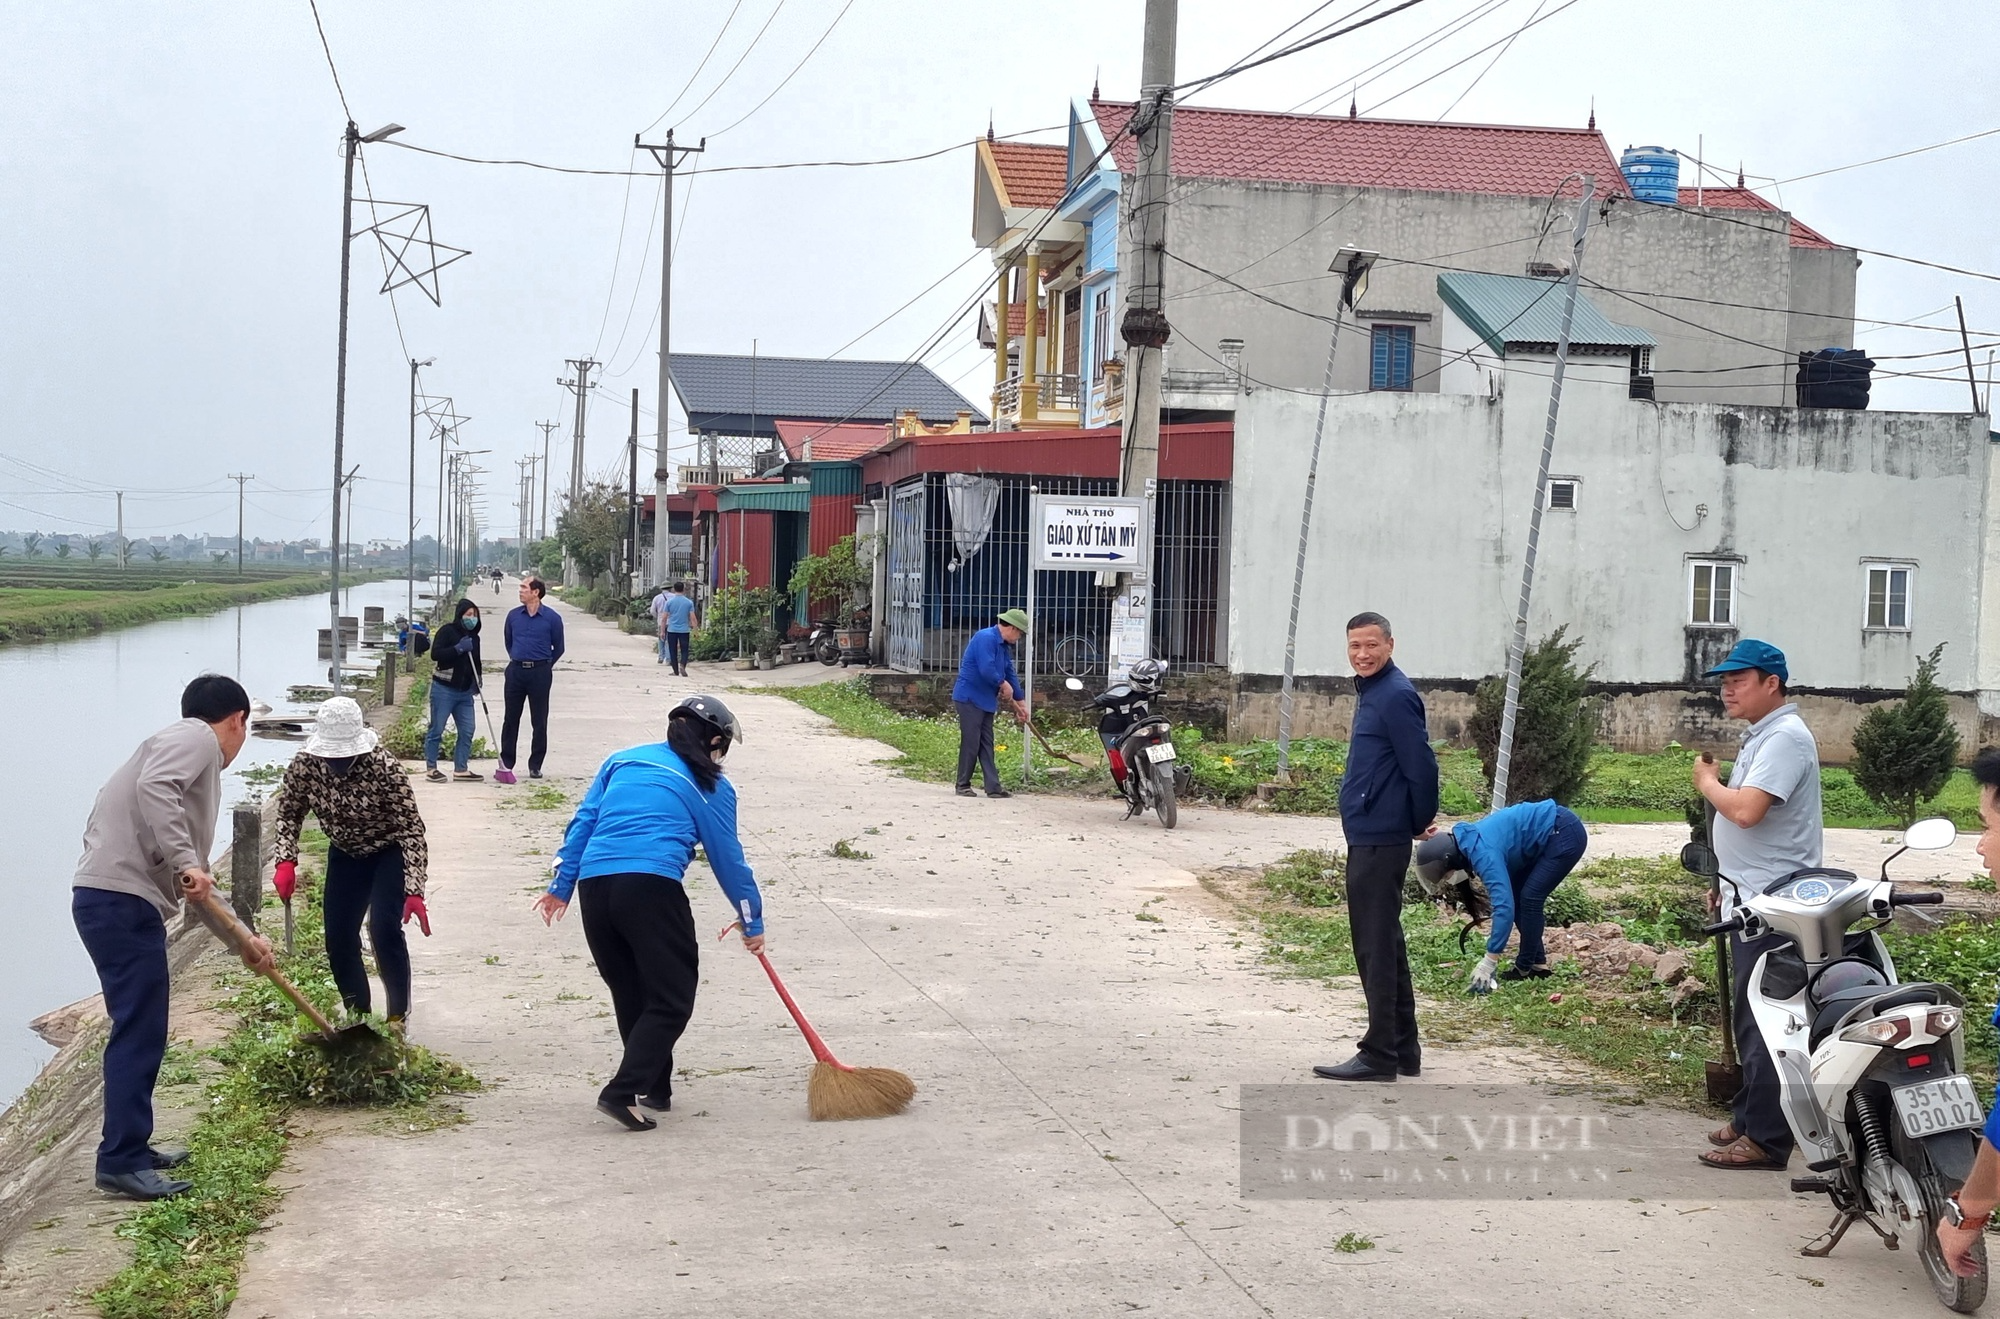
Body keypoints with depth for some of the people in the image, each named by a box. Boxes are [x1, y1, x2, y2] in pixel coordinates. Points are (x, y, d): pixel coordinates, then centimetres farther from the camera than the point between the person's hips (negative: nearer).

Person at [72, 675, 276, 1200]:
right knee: (139, 1033, -8)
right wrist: (186, 861, -28)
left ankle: (131, 1148, 25)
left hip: (117, 902, 10)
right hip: (121, 900, -10)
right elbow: (153, 788, -24)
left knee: (141, 1033, 16)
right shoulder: (194, 736, -1)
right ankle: (121, 1162, -6)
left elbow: (194, 885, 29)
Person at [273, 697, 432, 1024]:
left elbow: (411, 828, -30)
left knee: (383, 928, -20)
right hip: (346, 853, 5)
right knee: (338, 936, 1)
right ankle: (358, 1016, 20)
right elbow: (289, 813, -4)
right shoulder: (304, 764, -22)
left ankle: (399, 1017, -6)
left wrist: (414, 891, -36)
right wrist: (286, 861, -19)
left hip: (390, 851, -5)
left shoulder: (383, 766, -34)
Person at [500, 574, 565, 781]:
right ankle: (506, 764, 12)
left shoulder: (552, 618, -5)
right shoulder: (513, 615, 4)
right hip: (516, 670, 3)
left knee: (539, 721, 3)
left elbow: (558, 648, 6)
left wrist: (544, 665, 9)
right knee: (510, 719, 5)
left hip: (540, 673, -3)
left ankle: (535, 765, 12)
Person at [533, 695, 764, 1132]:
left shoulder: (622, 761, 24)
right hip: (652, 886, -5)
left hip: (594, 884, 5)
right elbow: (728, 859, 16)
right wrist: (752, 923, 26)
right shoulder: (710, 787, 12)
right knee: (671, 999, 2)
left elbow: (583, 823, 18)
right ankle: (623, 1092, -11)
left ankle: (654, 1088, 26)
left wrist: (561, 885, 18)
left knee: (630, 994, 19)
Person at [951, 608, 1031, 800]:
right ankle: (963, 784, 7)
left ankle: (993, 787, 6)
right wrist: (1003, 684, -11)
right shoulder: (986, 638, -18)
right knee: (970, 743, -3)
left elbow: (1010, 674, 18)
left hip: (986, 701, 10)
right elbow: (986, 670, -28)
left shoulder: (1004, 646, 13)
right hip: (970, 698, -10)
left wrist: (1020, 702, 19)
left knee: (986, 745, 7)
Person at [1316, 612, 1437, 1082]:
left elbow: (1421, 766, -18)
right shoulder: (1371, 692, 16)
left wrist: (1421, 822, -6)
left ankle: (1380, 1055, -2)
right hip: (1369, 837, 11)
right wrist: (1418, 822, 18)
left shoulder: (1396, 696, -16)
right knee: (1383, 944, 15)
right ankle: (1402, 1050, 23)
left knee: (1378, 946, -6)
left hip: (1381, 842, -11)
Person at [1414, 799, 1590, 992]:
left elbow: (1504, 905, -34)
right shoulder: (1467, 842, 1)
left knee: (1529, 897, -10)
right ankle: (1537, 963, 13)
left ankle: (1525, 967, 1)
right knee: (1516, 895, 9)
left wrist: (1488, 963, -35)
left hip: (1565, 833, -10)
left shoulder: (1483, 853, -27)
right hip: (1551, 835, 10)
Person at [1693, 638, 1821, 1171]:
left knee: (1763, 1021, -9)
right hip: (1750, 898, 11)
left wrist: (1706, 780, -9)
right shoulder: (1760, 737, 18)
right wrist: (1725, 883, 23)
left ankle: (1766, 1137, -6)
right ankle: (1749, 1117, 26)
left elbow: (1746, 810, -27)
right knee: (1749, 1017, 17)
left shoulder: (1785, 737, -16)